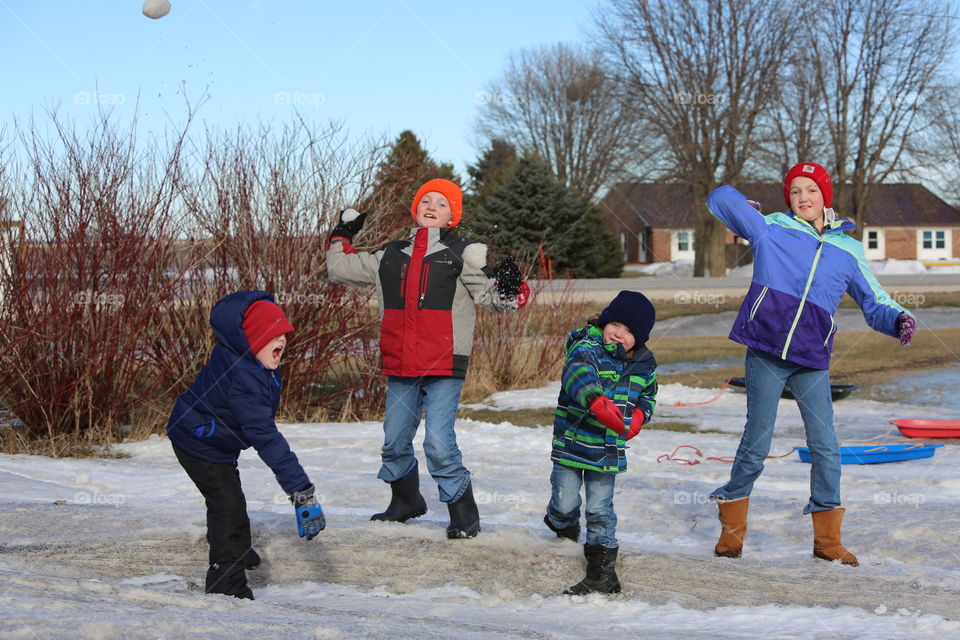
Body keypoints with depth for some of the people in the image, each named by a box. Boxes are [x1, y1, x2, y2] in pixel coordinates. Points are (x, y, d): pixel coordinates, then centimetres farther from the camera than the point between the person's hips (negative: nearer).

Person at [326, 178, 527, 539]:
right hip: (400, 367, 5)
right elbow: (341, 269, 25)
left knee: (439, 445, -13)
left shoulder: (462, 255, 1)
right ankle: (406, 502, 39)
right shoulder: (390, 256, 13)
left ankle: (464, 516, 1)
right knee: (394, 442, 16)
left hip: (444, 368, -5)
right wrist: (343, 236, 25)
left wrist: (509, 288, -25)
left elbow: (493, 297, -5)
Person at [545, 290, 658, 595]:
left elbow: (648, 394, 25)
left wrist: (639, 416, 3)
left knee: (600, 510, 4)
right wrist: (597, 401, -56)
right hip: (572, 442, -3)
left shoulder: (644, 364, 5)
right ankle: (563, 527, 38)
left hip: (608, 451, 3)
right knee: (565, 502, 2)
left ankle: (602, 572, 13)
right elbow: (578, 374, -37)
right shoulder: (586, 347, -14)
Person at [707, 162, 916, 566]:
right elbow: (721, 198, 13)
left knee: (826, 448, -2)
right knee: (756, 445, 3)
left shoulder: (848, 250, 12)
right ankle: (732, 529, 20)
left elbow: (874, 303, 11)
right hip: (765, 353, -2)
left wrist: (898, 320, -5)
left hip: (812, 361, 2)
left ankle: (827, 539, 11)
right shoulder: (769, 229, 6)